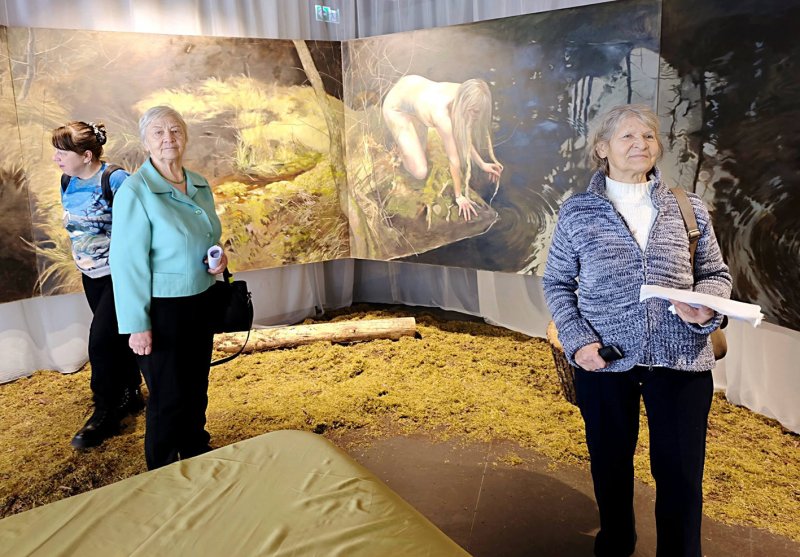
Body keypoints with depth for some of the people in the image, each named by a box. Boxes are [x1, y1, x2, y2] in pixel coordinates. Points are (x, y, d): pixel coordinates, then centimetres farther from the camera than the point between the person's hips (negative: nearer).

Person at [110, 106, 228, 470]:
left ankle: (196, 451, 40)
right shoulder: (135, 191, -16)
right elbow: (128, 262, -17)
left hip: (200, 300, 6)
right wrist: (137, 325, -18)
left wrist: (219, 255, -3)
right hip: (161, 308, -6)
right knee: (168, 396, 6)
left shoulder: (200, 185, 4)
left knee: (197, 387, 19)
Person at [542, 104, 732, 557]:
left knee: (681, 472, 8)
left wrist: (705, 304, -13)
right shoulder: (578, 212, -1)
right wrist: (577, 339, -9)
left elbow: (717, 273, 10)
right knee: (610, 463, 17)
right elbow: (557, 282, 4)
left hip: (681, 359, 1)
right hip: (604, 359, 0)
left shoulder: (690, 208, 3)